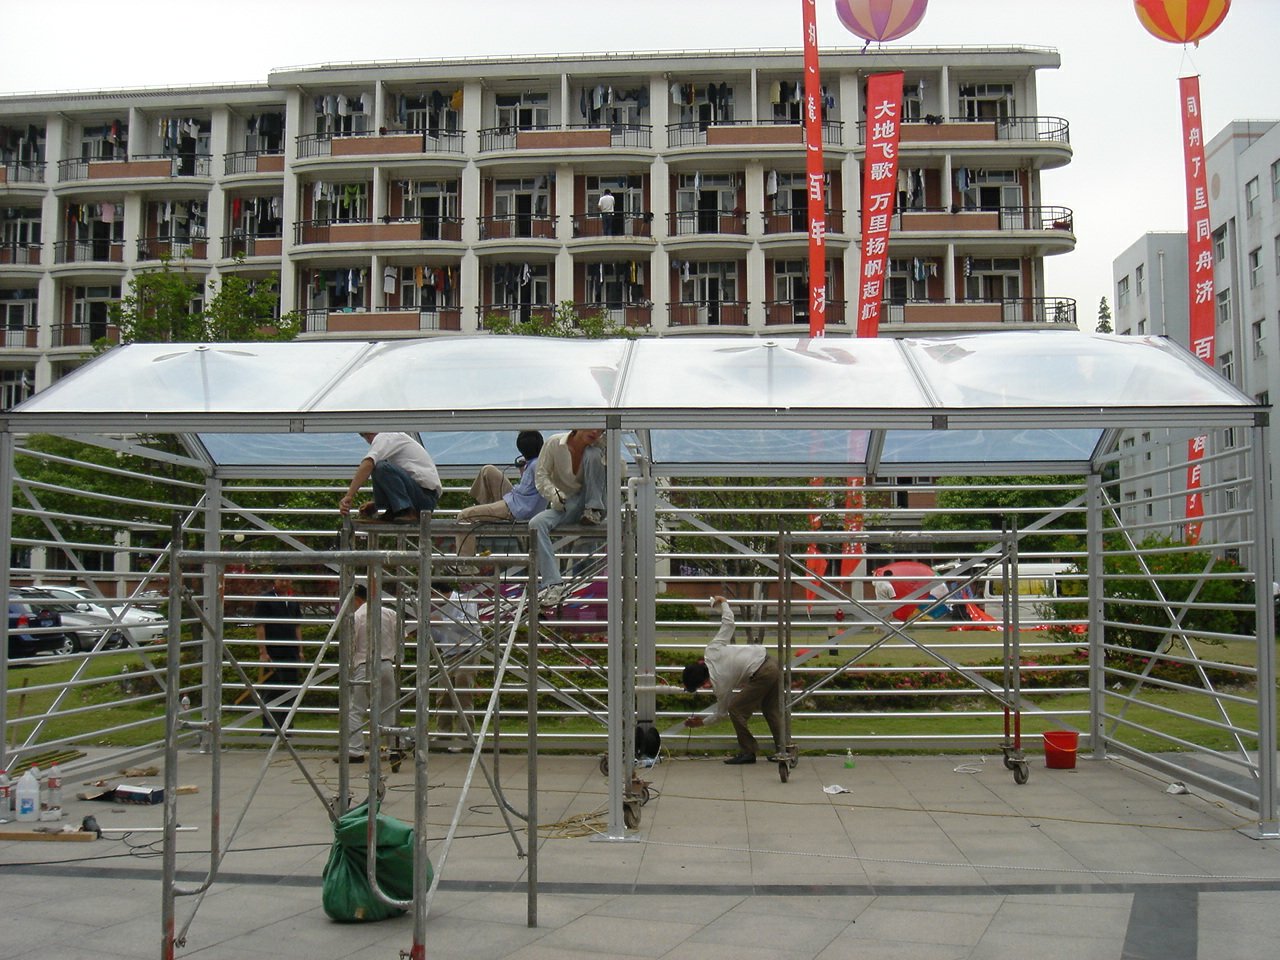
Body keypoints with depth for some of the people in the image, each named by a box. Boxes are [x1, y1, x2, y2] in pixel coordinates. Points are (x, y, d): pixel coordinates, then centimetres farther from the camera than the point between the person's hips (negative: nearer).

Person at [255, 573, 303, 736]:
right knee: (271, 694, -4)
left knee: (289, 693, 9)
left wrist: (300, 651, 10)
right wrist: (263, 652, -14)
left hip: (291, 654, 6)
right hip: (272, 654, -6)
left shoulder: (293, 602, 15)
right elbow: (260, 627, -8)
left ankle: (286, 729, 16)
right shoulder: (265, 600, -3)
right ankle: (268, 730, 1)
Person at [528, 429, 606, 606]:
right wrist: (553, 493, -21)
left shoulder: (598, 448, -3)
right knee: (536, 524, -30)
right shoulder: (554, 443, -6)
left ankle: (594, 511, -14)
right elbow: (541, 475, -5)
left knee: (593, 455, -20)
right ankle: (554, 584, -33)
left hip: (588, 503, 0)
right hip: (563, 504, 1)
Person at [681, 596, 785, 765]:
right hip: (773, 663, 9)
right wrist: (723, 603, 20)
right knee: (772, 710, 19)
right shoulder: (712, 649, 1)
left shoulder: (720, 683, -11)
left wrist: (702, 723, 17)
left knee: (735, 709, -1)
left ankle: (747, 752, 4)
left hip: (762, 675, -9)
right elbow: (728, 621, 4)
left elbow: (722, 712, 3)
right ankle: (780, 750, 23)